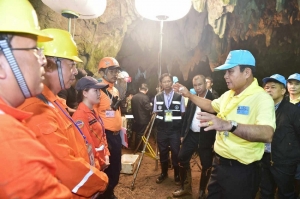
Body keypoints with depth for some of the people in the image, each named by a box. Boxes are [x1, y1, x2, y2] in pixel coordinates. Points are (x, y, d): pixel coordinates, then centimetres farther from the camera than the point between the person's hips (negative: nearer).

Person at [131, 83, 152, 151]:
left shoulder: (133, 97, 2)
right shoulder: (145, 97, -19)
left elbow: (132, 108, 10)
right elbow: (149, 109, -20)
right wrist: (151, 105, 0)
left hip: (136, 119, 6)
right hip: (144, 120, -6)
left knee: (137, 135, 18)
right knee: (142, 135, 5)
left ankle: (136, 149, 29)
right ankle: (140, 150, 15)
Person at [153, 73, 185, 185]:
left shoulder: (179, 97, -3)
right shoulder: (157, 97, 4)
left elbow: (183, 114, 1)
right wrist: (162, 118, 0)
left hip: (175, 130, -2)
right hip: (161, 129, 2)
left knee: (176, 153, 5)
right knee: (162, 152, 12)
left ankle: (177, 175, 25)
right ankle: (164, 173, 32)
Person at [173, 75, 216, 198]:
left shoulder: (213, 98, -9)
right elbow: (186, 116, 11)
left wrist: (215, 139, -15)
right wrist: (183, 133, 9)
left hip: (206, 136, -5)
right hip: (191, 134, 5)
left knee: (206, 165, 6)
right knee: (182, 158, 9)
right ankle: (185, 187, 29)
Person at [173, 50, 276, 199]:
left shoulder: (261, 98, -20)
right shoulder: (228, 95, 7)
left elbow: (267, 134, -36)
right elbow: (211, 106, 26)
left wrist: (229, 125, -49)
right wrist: (189, 95, 18)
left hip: (241, 170, -7)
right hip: (219, 163, 8)